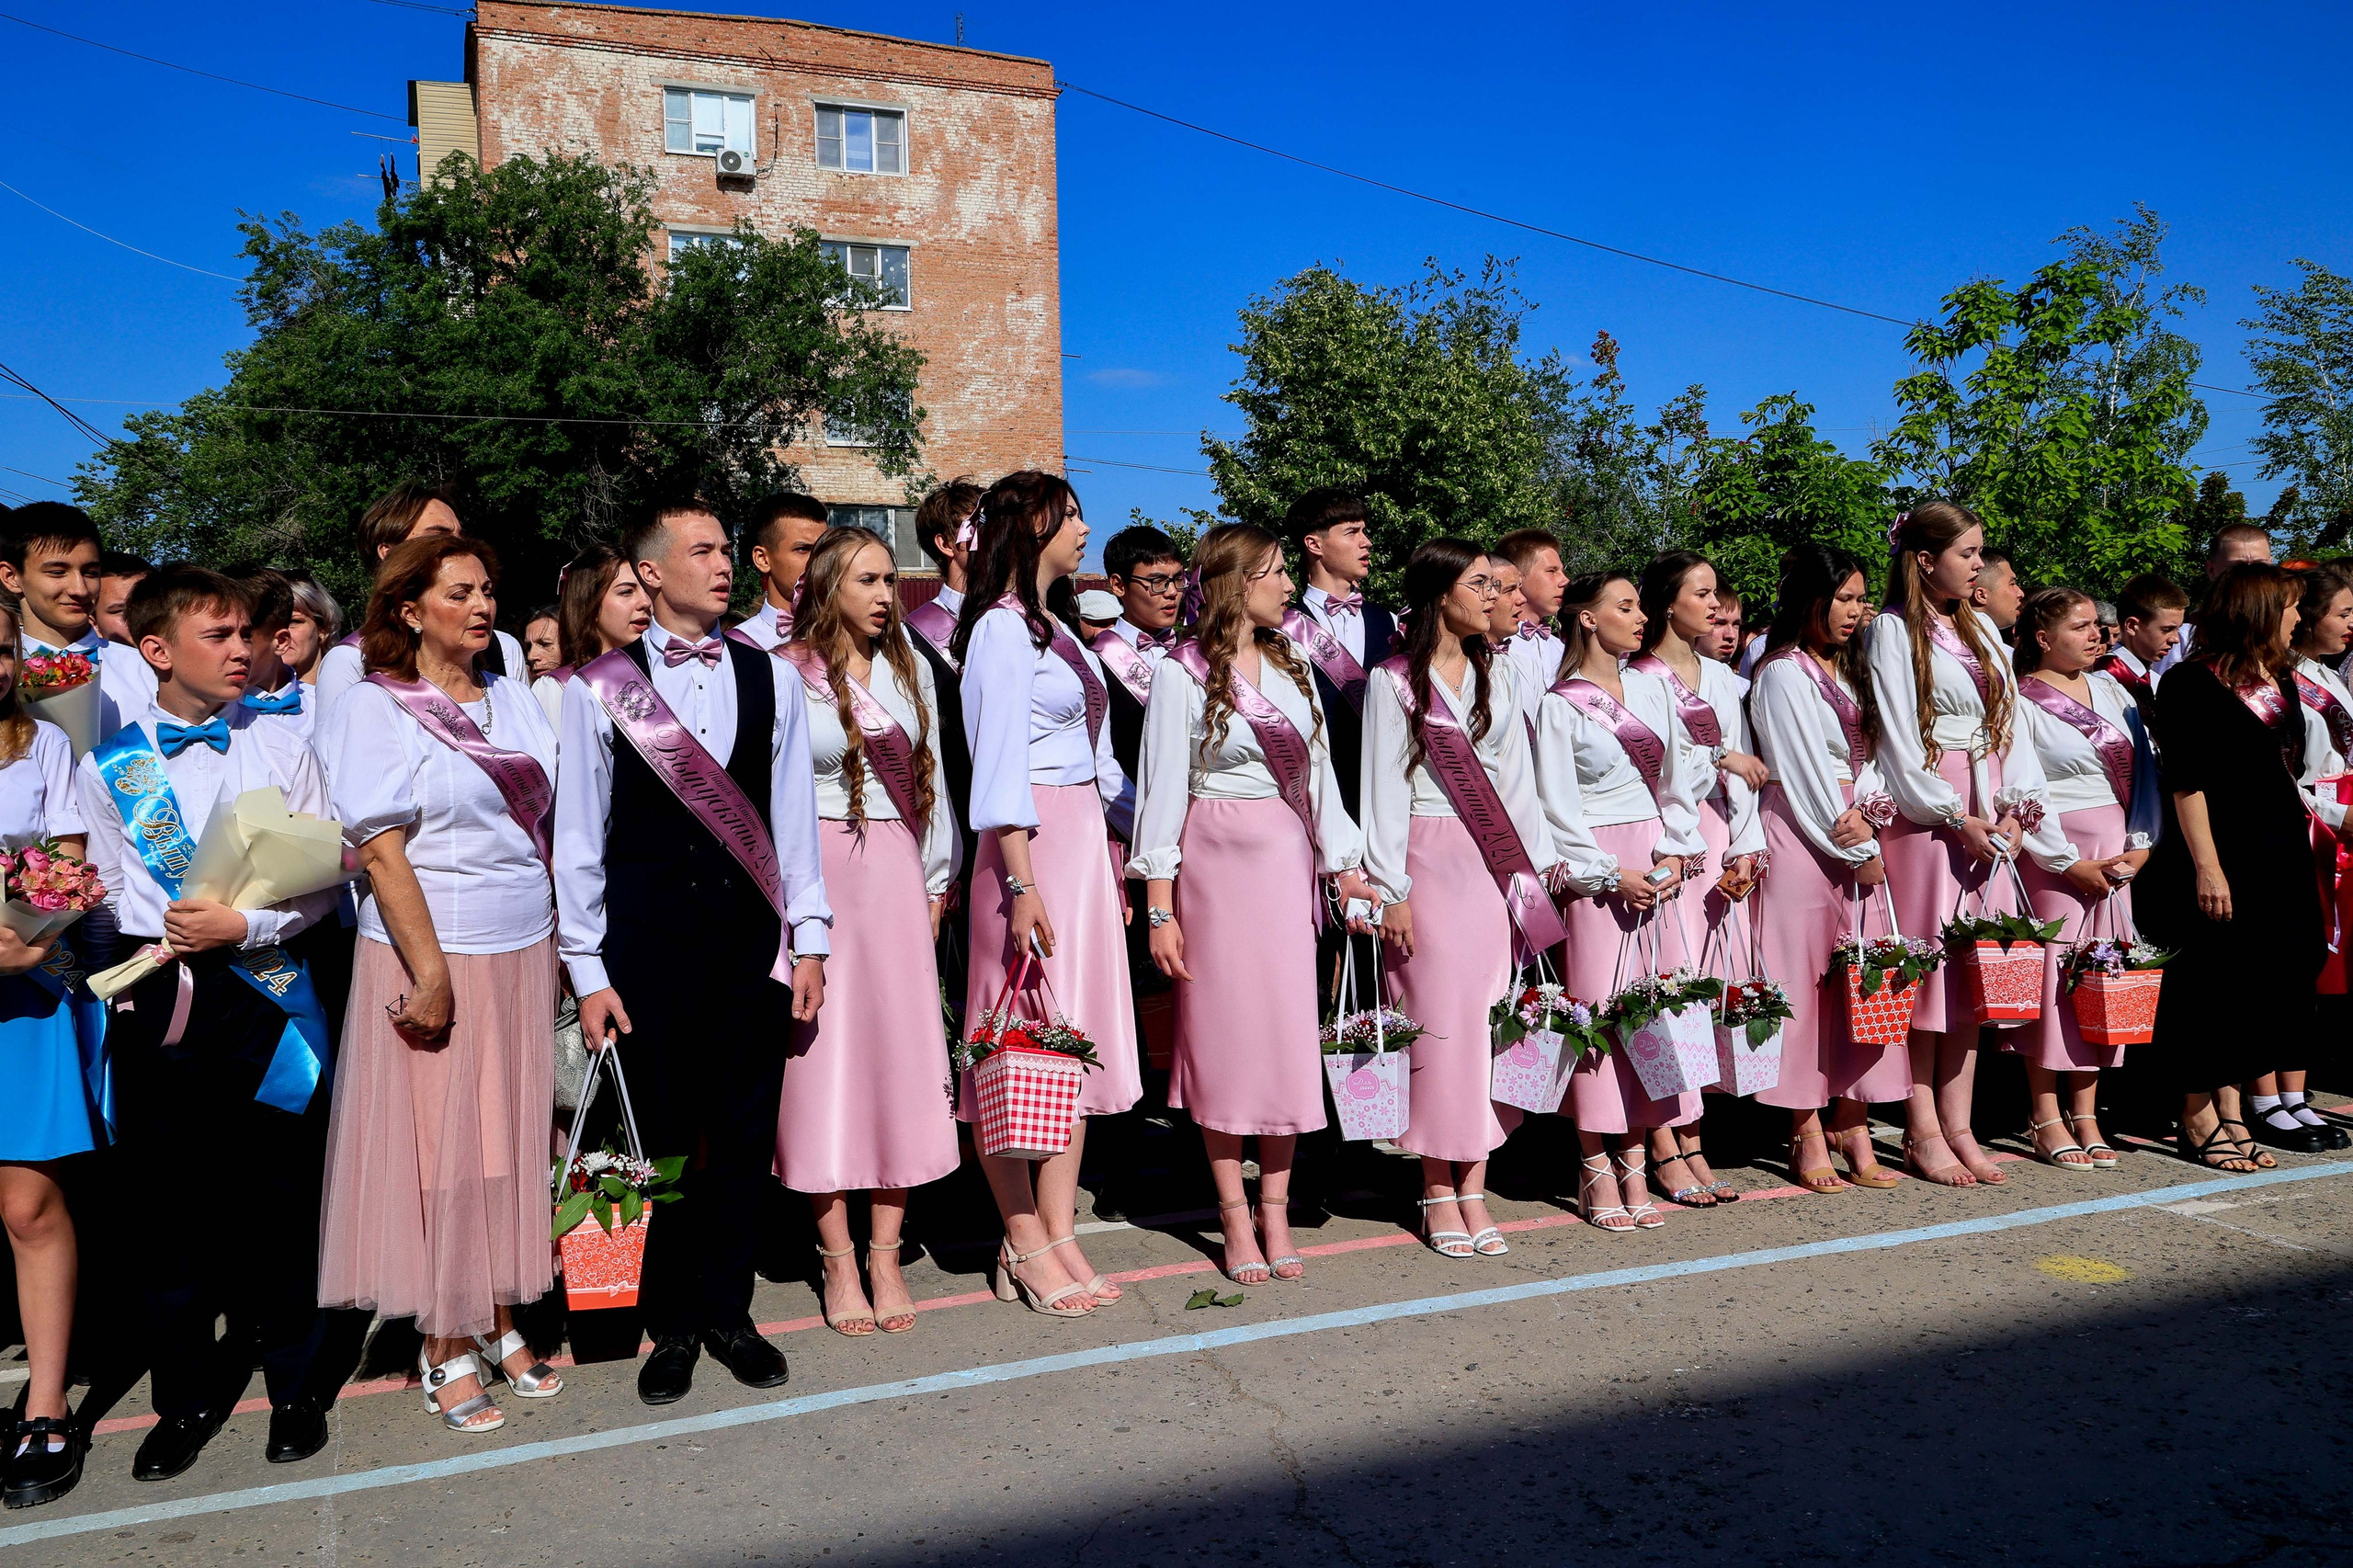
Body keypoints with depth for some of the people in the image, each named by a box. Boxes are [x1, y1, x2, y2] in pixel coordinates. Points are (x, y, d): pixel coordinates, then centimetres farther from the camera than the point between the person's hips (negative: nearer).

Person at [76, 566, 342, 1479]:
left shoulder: (281, 748, 1)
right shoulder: (106, 770, 4)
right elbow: (104, 894, 6)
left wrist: (248, 926, -14)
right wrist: (168, 944, -11)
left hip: (267, 999, -1)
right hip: (157, 1009, 1)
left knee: (284, 1196, 6)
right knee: (165, 1200, 9)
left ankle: (296, 1386, 25)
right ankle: (185, 1396, 29)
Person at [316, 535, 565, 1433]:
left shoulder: (512, 697, 10)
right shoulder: (375, 707, -6)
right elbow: (381, 849, -12)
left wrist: (553, 946, 9)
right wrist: (432, 976, -16)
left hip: (524, 954, 5)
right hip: (434, 958, -5)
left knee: (510, 1144, 11)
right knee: (439, 1151, 3)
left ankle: (499, 1324, 24)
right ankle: (445, 1350, 16)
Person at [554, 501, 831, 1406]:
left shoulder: (770, 678, 7)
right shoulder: (598, 688, 0)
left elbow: (792, 815, 8)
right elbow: (577, 836, 2)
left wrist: (808, 938, 5)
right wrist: (587, 967, -1)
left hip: (751, 936, 2)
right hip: (646, 942, -2)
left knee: (746, 1131, 7)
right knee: (660, 1136, 5)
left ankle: (727, 1311, 26)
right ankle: (671, 1325, 24)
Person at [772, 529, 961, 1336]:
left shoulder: (909, 667, 10)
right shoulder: (785, 674, -3)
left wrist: (939, 878, 12)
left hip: (895, 873, 4)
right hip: (815, 872, -4)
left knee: (901, 1050, 3)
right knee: (823, 1055, 1)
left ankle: (886, 1255, 13)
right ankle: (837, 1259, 13)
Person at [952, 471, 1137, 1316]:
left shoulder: (1054, 628, 18)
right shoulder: (1002, 626, -8)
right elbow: (1000, 767, -16)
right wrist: (1020, 883, -20)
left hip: (1085, 844, 9)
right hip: (1034, 848, -9)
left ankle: (1059, 1235, 17)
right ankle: (1025, 1245, 9)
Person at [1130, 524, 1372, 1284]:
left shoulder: (1292, 665, 11)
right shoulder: (1183, 674, -5)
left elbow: (1318, 771, 13)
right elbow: (1162, 791, -6)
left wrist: (1346, 865, 8)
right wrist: (1160, 907, -9)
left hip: (1287, 859, 5)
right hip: (1217, 858, -4)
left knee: (1290, 1025, 4)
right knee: (1222, 1027, 1)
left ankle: (1275, 1208, 16)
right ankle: (1235, 1215, 12)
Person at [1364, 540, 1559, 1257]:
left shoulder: (1498, 674, 14)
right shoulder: (1393, 680, -1)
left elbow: (1517, 774, 14)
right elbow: (1383, 788, -4)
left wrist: (1539, 863, 7)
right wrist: (1391, 889, -9)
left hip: (1496, 858, 4)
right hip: (1429, 858, -4)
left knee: (1491, 1014, 1)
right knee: (1438, 1016, -3)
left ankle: (1474, 1189, 8)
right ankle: (1438, 1192, 8)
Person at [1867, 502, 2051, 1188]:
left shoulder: (1983, 629, 18)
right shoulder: (1893, 629, -3)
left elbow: (2009, 719, 13)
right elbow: (1897, 737, -9)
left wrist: (2015, 809, 0)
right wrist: (1954, 817, -12)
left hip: (1988, 814, 6)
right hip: (1924, 814, -6)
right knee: (1925, 963, -4)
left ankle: (1957, 1124, 10)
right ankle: (1922, 1131, 2)